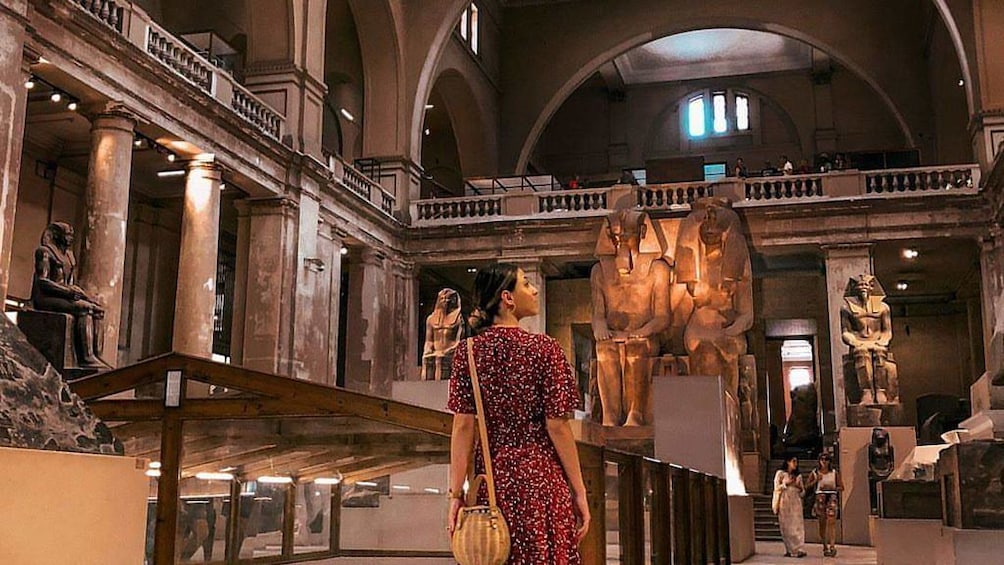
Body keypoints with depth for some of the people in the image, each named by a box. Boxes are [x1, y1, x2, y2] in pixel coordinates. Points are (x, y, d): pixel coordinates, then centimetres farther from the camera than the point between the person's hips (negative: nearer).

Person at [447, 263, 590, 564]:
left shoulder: (469, 351, -1)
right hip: (541, 478, -3)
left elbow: (463, 426, -4)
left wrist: (456, 494, -1)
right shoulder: (543, 348, -10)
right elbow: (557, 427, -10)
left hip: (490, 477, 4)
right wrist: (579, 492, -2)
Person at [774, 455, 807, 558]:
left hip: (796, 503, 3)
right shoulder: (780, 473, 5)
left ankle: (797, 549, -6)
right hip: (785, 503, -3)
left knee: (797, 525, -6)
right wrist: (786, 483, -11)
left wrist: (800, 487, -4)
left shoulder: (798, 476, 16)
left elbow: (802, 492, 17)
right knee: (786, 526, -4)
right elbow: (776, 488, 0)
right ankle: (789, 549, -2)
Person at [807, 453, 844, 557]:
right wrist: (816, 480, -6)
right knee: (822, 522, 4)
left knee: (831, 521, -16)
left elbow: (841, 487, 10)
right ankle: (825, 547, 15)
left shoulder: (835, 473, 8)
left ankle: (832, 546, -23)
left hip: (832, 497, -1)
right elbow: (807, 486, 9)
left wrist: (833, 488, -8)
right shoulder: (814, 473, 8)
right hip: (820, 497, 1)